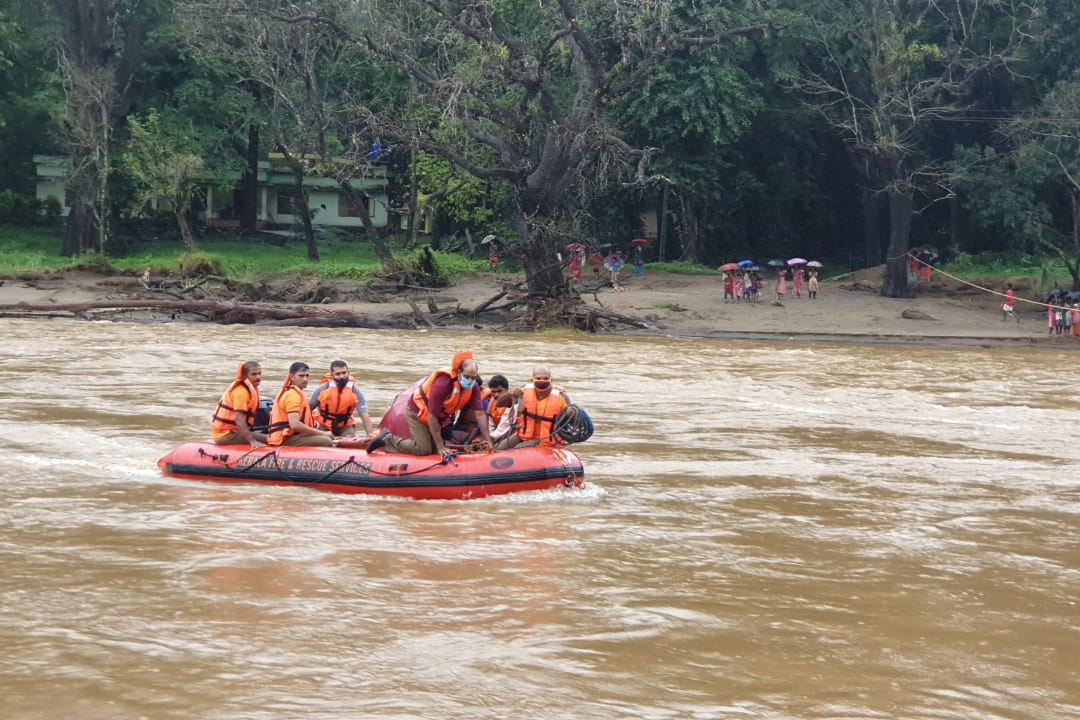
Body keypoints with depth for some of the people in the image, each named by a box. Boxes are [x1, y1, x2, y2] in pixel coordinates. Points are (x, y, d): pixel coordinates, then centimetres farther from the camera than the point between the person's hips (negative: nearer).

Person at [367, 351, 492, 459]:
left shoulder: (473, 387, -17)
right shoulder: (442, 384, -37)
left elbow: (479, 414, -15)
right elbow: (432, 417, -33)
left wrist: (488, 442, -21)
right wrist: (440, 447, -29)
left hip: (440, 416, 8)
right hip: (417, 412, -8)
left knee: (434, 449, 8)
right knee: (423, 449, -16)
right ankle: (388, 438, 2)